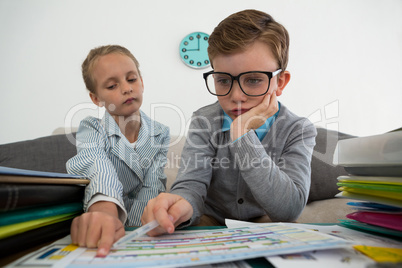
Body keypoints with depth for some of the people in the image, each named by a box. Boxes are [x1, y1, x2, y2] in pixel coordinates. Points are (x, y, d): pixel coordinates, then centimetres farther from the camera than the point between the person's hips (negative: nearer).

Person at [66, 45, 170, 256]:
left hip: (138, 229, 2)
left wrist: (125, 229, -27)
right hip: (98, 233, -1)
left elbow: (152, 187, -11)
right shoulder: (91, 129, -7)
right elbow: (99, 169, -28)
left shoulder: (160, 134, -1)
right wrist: (104, 210, -48)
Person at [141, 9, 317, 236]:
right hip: (212, 222, 1)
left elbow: (290, 210, -28)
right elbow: (191, 184, -22)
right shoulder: (204, 122, -10)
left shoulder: (299, 131, -15)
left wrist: (242, 134, -33)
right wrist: (181, 203, -47)